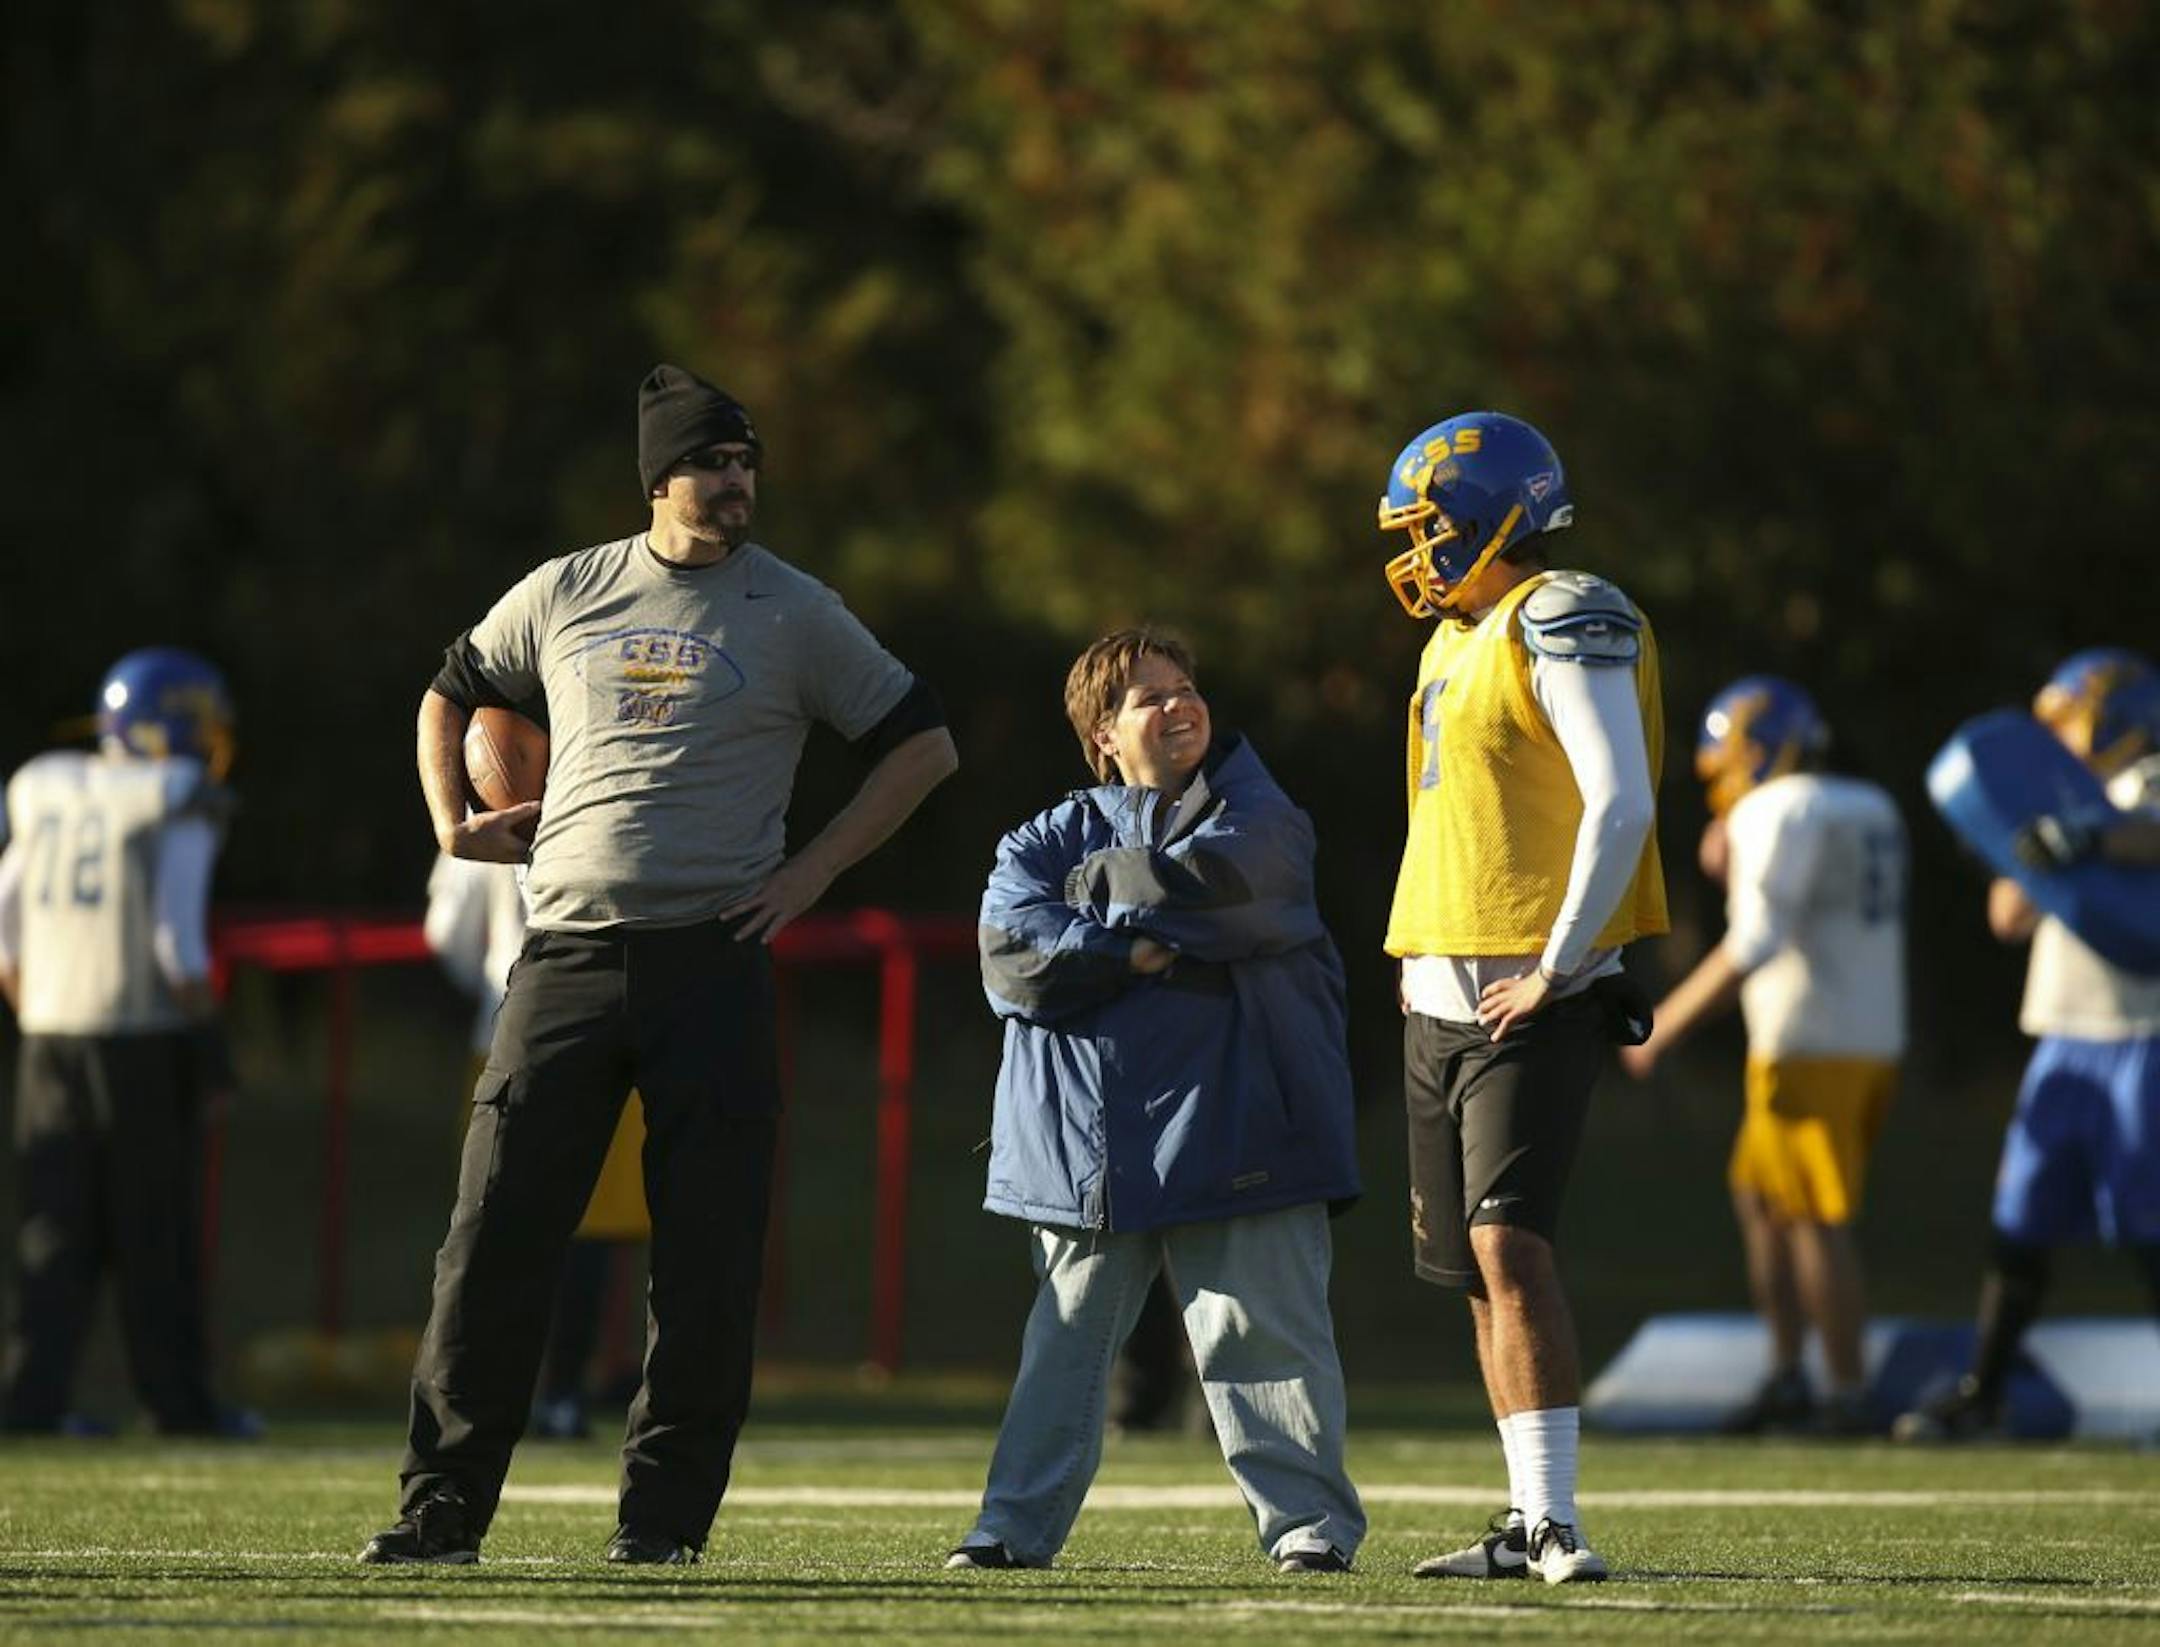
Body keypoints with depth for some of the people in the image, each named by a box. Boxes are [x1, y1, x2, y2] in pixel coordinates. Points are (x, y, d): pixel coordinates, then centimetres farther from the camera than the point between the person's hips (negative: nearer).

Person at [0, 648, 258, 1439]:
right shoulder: (178, 807, -7)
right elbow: (177, 937, -13)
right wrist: (211, 1050, -7)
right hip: (145, 1038, -5)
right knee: (158, 1233, 3)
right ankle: (180, 1398, 8)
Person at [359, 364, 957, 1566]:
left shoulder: (795, 613, 4)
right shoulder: (565, 595, 11)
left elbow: (924, 746, 7)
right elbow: (451, 693, 27)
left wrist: (811, 872, -1)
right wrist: (452, 821, 11)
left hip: (713, 962, -1)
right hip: (568, 957, 2)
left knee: (708, 1251, -3)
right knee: (497, 1231, -5)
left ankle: (667, 1511, 4)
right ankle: (447, 1503, -1)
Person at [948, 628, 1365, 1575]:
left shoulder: (1260, 820, 6)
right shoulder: (1049, 843, 12)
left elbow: (1214, 881, -16)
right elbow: (1012, 958, -5)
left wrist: (1103, 886, 0)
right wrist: (1148, 955, -13)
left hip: (1234, 1133, -3)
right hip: (1089, 1144, 3)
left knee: (1262, 1334, -4)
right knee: (1064, 1345, 8)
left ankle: (1310, 1524, 1)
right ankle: (1017, 1526, 14)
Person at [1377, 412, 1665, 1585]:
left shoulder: (1565, 625, -11)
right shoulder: (1455, 642, 18)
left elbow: (1622, 807, -19)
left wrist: (1556, 971, -19)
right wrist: (1426, 970, 18)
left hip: (1530, 1004, -9)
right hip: (1441, 1002, 9)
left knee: (1509, 1246, -17)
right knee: (1478, 1270, 9)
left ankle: (1554, 1520, -18)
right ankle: (1530, 1527, 13)